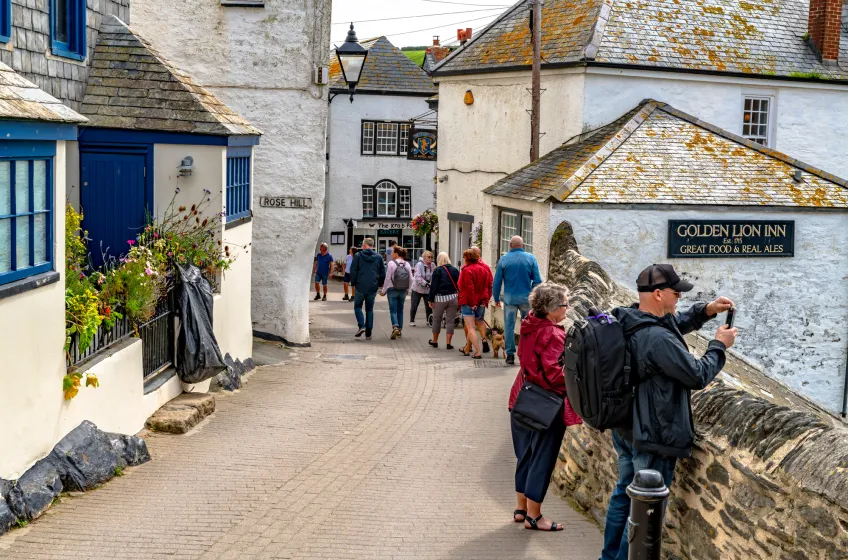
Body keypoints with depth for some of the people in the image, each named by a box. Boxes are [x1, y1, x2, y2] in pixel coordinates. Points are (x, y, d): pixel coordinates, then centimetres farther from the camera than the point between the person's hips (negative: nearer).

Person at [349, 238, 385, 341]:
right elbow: (383, 274, 7)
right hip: (372, 288, 3)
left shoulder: (358, 256, -4)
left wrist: (353, 283, 6)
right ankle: (368, 334, 8)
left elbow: (353, 271, -5)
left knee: (357, 306, 14)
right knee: (369, 309, 10)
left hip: (360, 287, -3)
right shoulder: (378, 257, 5)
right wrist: (378, 284, 17)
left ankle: (361, 326, -8)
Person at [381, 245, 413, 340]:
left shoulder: (391, 264, -12)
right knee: (400, 310, 15)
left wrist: (384, 290, -1)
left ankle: (395, 327, -21)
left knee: (393, 310, -2)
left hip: (392, 290, -4)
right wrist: (407, 289, 16)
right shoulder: (407, 265, 1)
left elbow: (387, 278, -11)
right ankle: (400, 330, 19)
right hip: (403, 291, 4)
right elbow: (411, 279, 2)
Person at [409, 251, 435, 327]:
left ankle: (429, 320, 18)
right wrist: (425, 283, -32)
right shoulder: (419, 265, -15)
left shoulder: (432, 265, 0)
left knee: (429, 305, 5)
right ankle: (412, 321, 16)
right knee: (414, 305, 5)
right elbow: (418, 277, -23)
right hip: (418, 288, -4)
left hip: (428, 289, 4)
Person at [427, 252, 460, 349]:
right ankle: (448, 343, 1)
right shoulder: (455, 270, 5)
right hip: (453, 297, 3)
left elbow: (433, 286, -9)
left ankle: (435, 341, 24)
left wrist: (430, 300, -4)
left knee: (436, 320, 13)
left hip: (440, 298, -3)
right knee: (450, 321, 5)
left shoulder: (437, 270, -6)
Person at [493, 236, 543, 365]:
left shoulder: (503, 259, 0)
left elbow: (497, 281, 1)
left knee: (509, 326, 6)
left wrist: (496, 299, 10)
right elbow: (537, 280, -2)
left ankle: (510, 355, 5)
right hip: (526, 298, 0)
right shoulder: (531, 258, 0)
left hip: (510, 299, 0)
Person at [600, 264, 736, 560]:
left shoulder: (629, 322, 0)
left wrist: (706, 311, 6)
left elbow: (674, 323, 19)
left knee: (624, 494, 23)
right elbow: (698, 376, -21)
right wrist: (719, 345, -6)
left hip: (625, 429, 10)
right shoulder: (658, 339, -29)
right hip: (653, 437, -10)